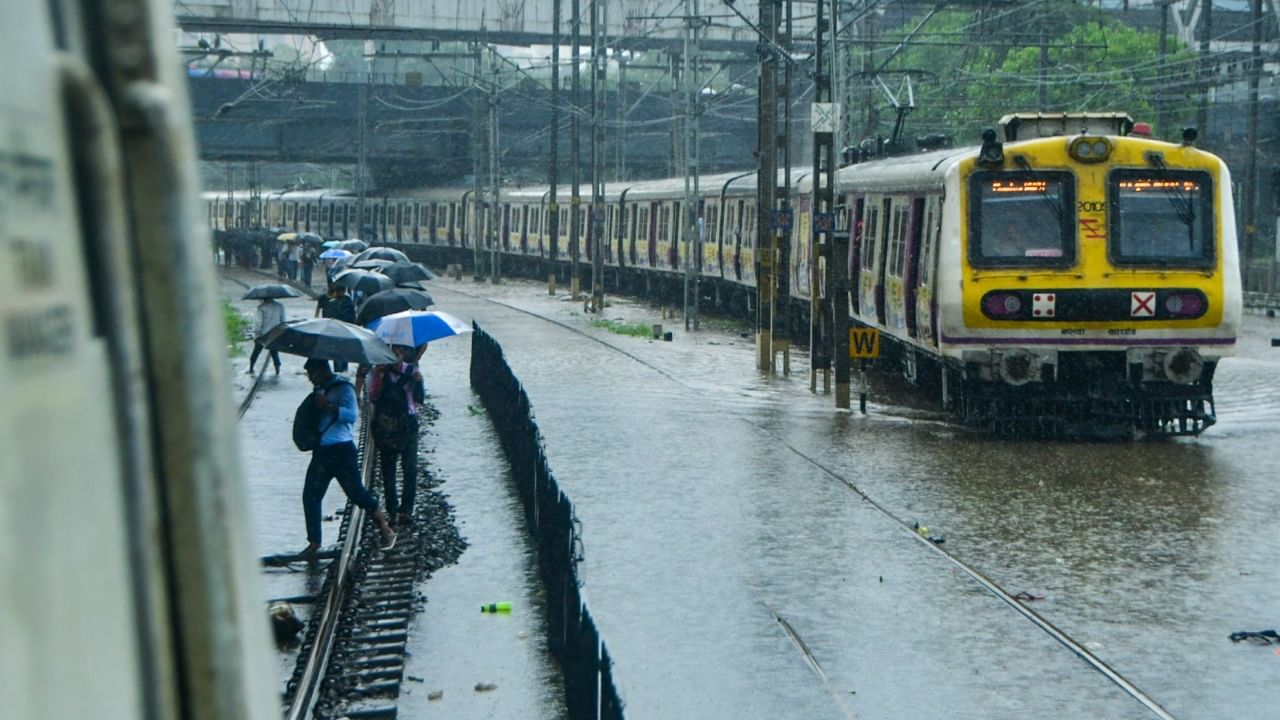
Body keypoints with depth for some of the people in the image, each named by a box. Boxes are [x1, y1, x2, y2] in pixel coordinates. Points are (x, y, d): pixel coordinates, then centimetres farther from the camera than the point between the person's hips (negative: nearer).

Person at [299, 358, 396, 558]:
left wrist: (327, 405, -24)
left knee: (356, 492, -3)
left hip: (341, 449, -8)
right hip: (322, 450, 8)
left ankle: (387, 531, 10)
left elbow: (351, 415, -21)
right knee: (310, 496, 2)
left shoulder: (342, 388, -9)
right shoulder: (320, 390, 14)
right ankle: (314, 543, 9)